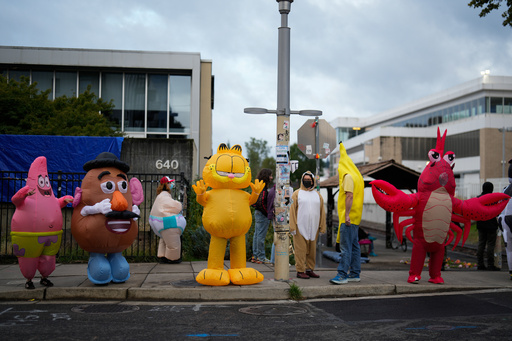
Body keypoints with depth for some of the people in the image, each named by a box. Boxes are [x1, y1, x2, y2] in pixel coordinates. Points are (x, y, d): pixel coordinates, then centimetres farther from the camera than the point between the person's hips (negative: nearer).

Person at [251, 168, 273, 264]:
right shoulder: (263, 188, -18)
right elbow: (261, 201, -25)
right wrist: (267, 213, -17)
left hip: (257, 212, 10)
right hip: (262, 214, -10)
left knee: (256, 234, 13)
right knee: (261, 235, -4)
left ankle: (255, 256, 20)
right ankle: (261, 257, 2)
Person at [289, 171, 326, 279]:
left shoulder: (317, 195, 15)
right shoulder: (297, 194, 4)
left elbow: (322, 212, 14)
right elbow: (292, 210, -1)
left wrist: (322, 227, 7)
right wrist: (292, 227, -8)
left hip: (313, 228, 4)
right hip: (300, 228, -4)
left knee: (312, 250, 8)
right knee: (301, 249, -4)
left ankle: (310, 269, 17)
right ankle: (300, 271, 1)